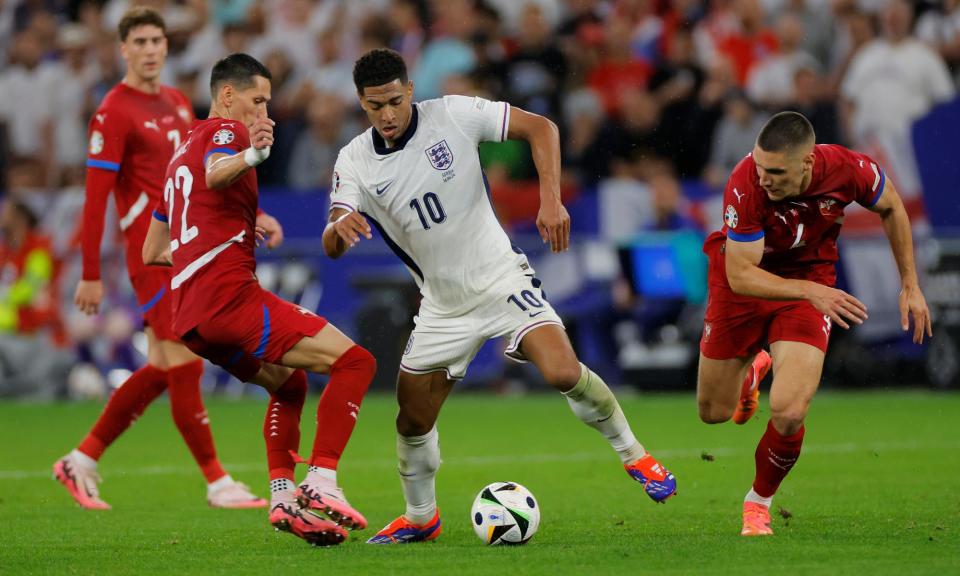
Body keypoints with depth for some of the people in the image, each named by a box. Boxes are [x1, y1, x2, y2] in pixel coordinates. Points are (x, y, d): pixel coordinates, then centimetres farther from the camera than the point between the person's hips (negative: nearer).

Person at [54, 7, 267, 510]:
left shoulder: (177, 104, 16)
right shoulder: (114, 113, -10)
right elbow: (95, 198, -12)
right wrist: (91, 275, -14)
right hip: (153, 255, -8)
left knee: (159, 370, 10)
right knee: (185, 368, -7)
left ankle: (81, 461, 20)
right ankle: (217, 484, -1)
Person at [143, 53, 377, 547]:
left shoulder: (182, 151, 28)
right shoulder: (225, 130, 2)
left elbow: (152, 252, 32)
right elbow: (215, 173, -25)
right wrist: (251, 156, -45)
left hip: (189, 315, 9)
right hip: (229, 295, -9)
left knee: (288, 382, 29)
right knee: (353, 361, -11)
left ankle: (283, 497, 15)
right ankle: (321, 483, -22)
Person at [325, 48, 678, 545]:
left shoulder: (452, 114, -13)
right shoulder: (354, 161, -6)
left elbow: (539, 128, -7)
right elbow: (332, 248, -13)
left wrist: (550, 200, -20)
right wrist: (340, 227, -38)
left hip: (500, 278, -3)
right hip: (442, 306, 3)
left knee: (563, 373, -24)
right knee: (412, 421, 4)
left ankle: (633, 455, -1)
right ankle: (420, 518, 29)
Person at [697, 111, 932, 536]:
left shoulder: (847, 169, -26)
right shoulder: (746, 186, -34)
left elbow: (891, 207, -2)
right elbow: (740, 275, -30)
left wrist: (910, 286, 1)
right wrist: (810, 292, -43)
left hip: (811, 284, 0)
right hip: (743, 284, 0)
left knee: (788, 414, -19)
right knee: (714, 413, 12)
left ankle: (759, 502, 11)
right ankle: (754, 367, 49)